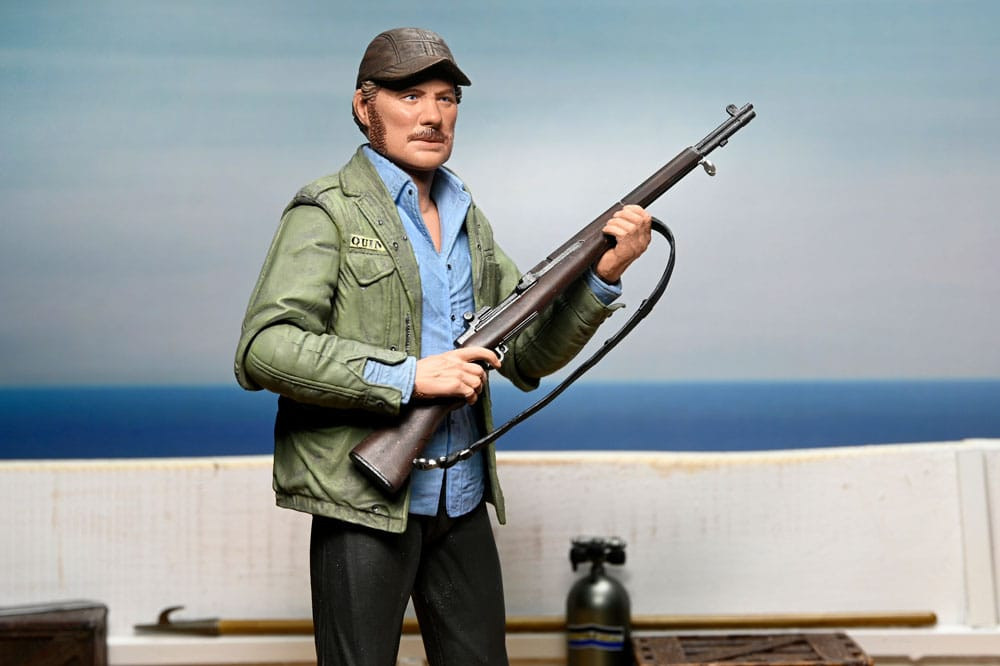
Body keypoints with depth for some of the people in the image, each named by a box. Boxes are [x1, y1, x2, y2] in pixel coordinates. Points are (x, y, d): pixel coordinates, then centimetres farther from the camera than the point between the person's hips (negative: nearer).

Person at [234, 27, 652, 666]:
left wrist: (600, 276, -4)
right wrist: (409, 376, -21)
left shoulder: (469, 219, 14)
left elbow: (529, 355, 11)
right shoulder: (327, 212, -6)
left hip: (463, 504, 6)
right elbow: (263, 349, -18)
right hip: (365, 499, -6)